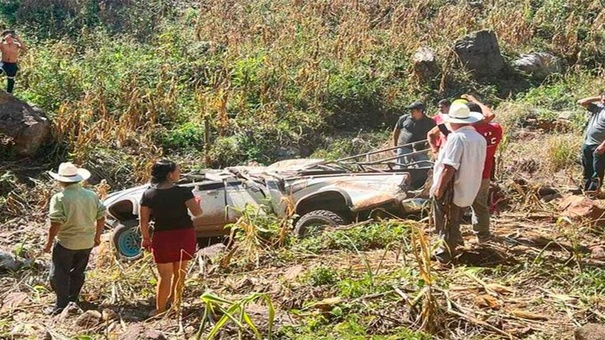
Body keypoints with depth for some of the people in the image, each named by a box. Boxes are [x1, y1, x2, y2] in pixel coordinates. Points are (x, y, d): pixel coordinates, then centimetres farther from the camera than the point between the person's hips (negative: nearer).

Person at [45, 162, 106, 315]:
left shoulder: (59, 198, -17)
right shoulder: (92, 195, -1)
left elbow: (55, 224, -20)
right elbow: (101, 217, 4)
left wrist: (49, 243, -8)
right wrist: (97, 236, 15)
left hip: (66, 243, -5)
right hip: (87, 242, 5)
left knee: (59, 274, 8)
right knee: (78, 273, 20)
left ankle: (62, 305, 9)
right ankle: (72, 301, 31)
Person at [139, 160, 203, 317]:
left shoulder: (148, 194, -6)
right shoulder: (183, 192, -12)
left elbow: (143, 220, -4)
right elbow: (197, 213, -12)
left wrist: (146, 238, 9)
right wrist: (197, 204, 9)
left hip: (163, 237, 0)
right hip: (185, 235, 0)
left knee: (165, 275, 10)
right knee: (180, 271, 20)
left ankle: (160, 309, 15)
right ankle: (174, 298, 34)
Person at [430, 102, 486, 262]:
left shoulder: (457, 138, -21)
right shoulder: (480, 139, 5)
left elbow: (449, 167, -25)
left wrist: (439, 187, -18)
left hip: (451, 189, -8)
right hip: (467, 190, 8)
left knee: (446, 223, 6)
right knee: (453, 221, 23)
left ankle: (446, 253, 15)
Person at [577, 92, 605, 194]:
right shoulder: (596, 106, 10)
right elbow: (580, 102, 7)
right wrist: (597, 98, 3)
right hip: (587, 143, 7)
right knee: (587, 168, 14)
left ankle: (593, 190, -1)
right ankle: (586, 188, 23)